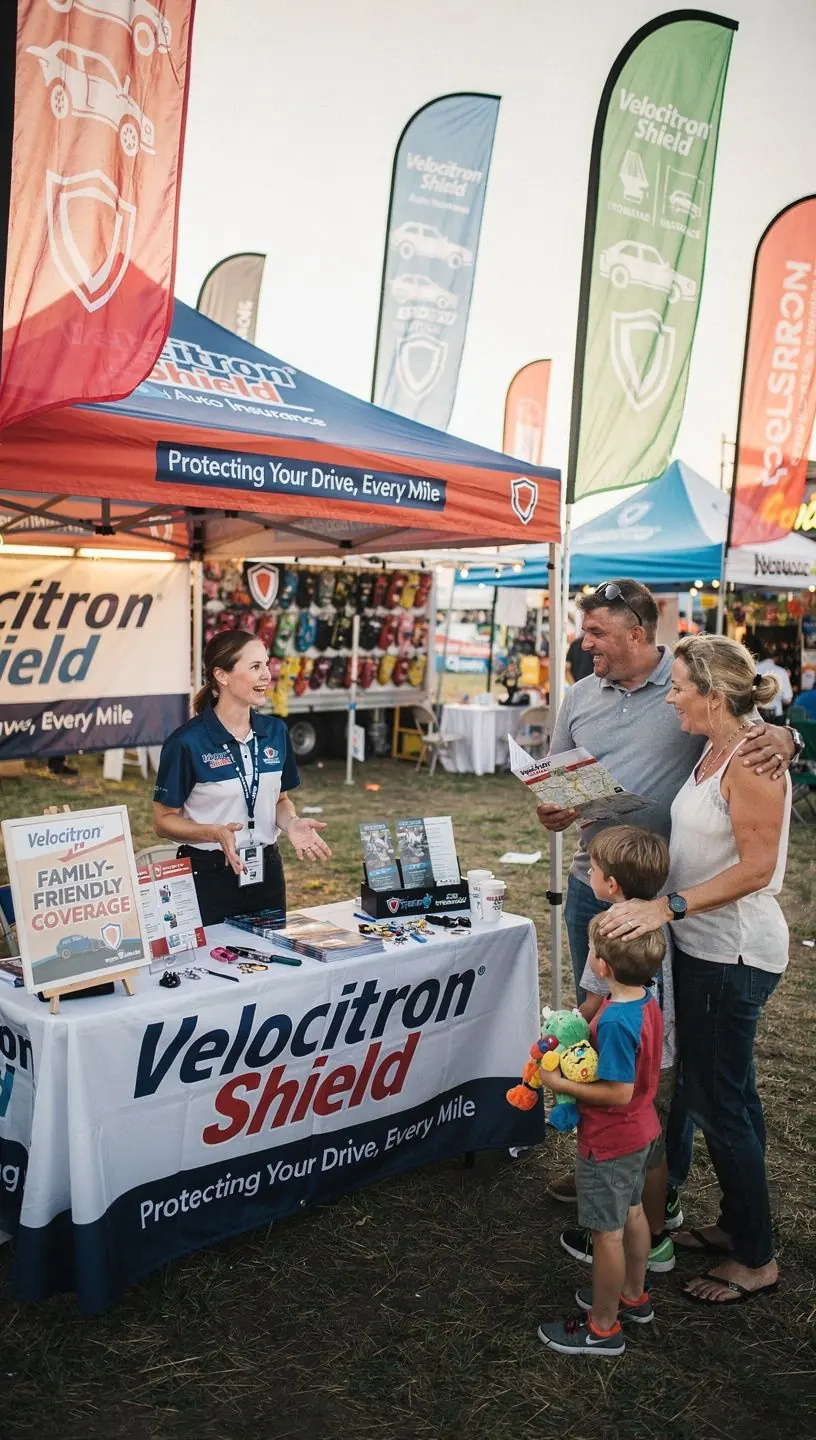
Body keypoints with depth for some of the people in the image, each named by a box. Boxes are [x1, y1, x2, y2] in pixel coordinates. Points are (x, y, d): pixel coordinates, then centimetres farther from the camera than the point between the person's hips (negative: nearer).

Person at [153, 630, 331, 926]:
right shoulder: (186, 742, -14)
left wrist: (291, 823, -9)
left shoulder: (275, 732, 2)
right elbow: (163, 820, -8)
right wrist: (215, 833, -24)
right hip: (209, 875, -5)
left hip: (266, 873, 5)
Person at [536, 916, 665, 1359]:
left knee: (607, 1232, 7)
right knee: (632, 1212, 25)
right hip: (639, 1132, 9)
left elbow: (618, 1093, -30)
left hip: (609, 1143, -9)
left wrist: (561, 1084, -23)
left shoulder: (615, 1020, -33)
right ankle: (633, 1296, 45)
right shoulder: (646, 1003, -5)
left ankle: (603, 1328, 24)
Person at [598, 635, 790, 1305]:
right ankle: (735, 1223, 36)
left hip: (734, 955, -9)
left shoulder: (753, 762, -20)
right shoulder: (714, 751, 8)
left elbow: (755, 869, -24)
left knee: (717, 1101, 1)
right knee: (728, 1094, 20)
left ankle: (757, 1259, 18)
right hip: (705, 948, 9)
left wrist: (667, 907, -28)